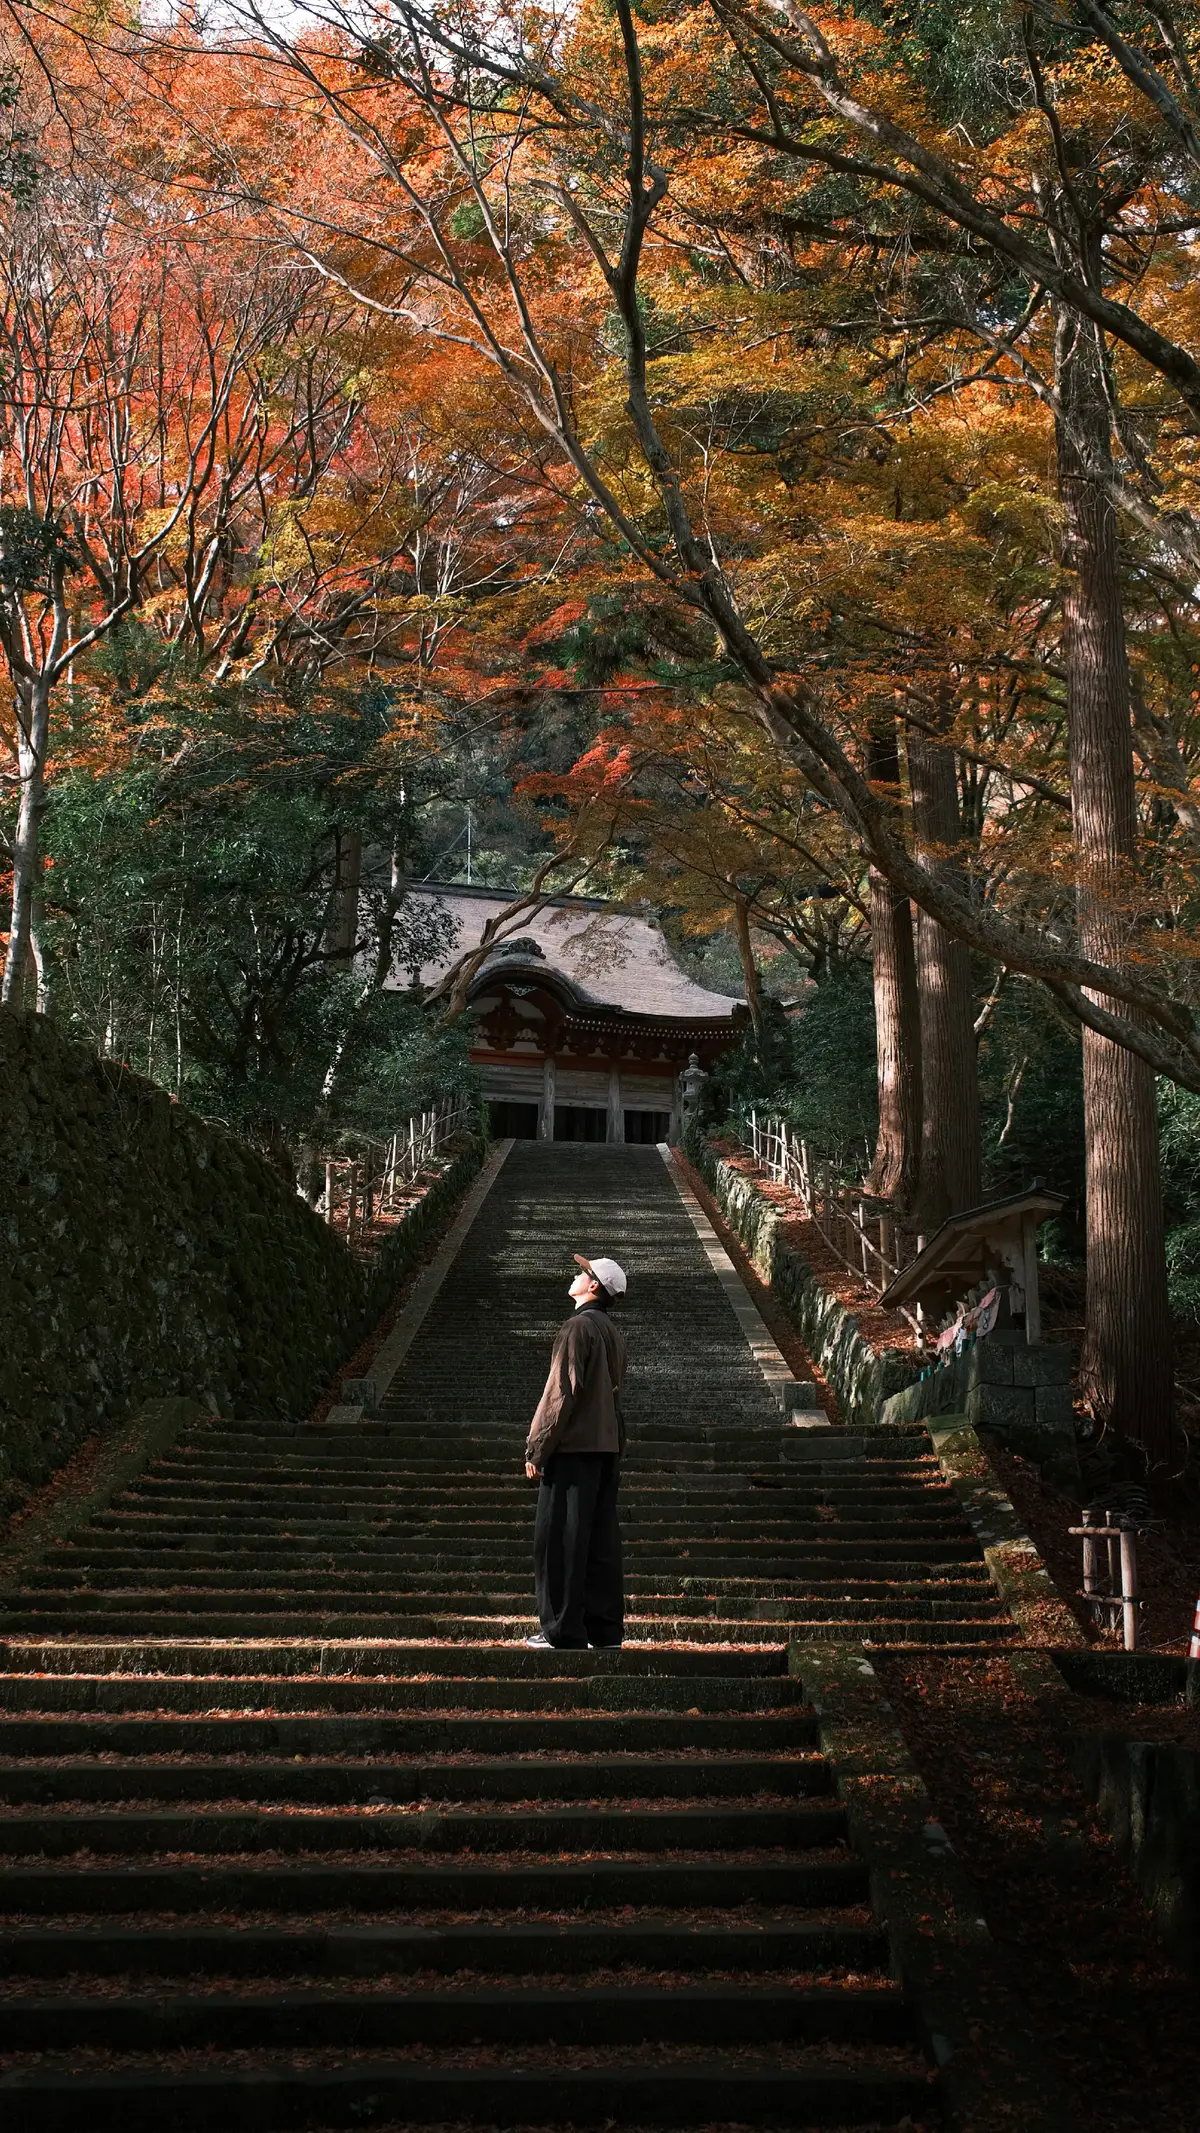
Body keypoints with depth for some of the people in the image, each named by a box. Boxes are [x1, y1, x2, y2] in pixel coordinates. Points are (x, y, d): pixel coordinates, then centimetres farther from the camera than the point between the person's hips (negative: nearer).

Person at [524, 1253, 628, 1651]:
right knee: (601, 1540, 10)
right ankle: (605, 1630, 13)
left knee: (559, 1542, -3)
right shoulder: (614, 1333, 15)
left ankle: (563, 1632, -3)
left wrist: (536, 1450, -13)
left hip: (573, 1448, -8)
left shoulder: (578, 1327, -12)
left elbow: (561, 1392, -16)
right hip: (608, 1447, 8)